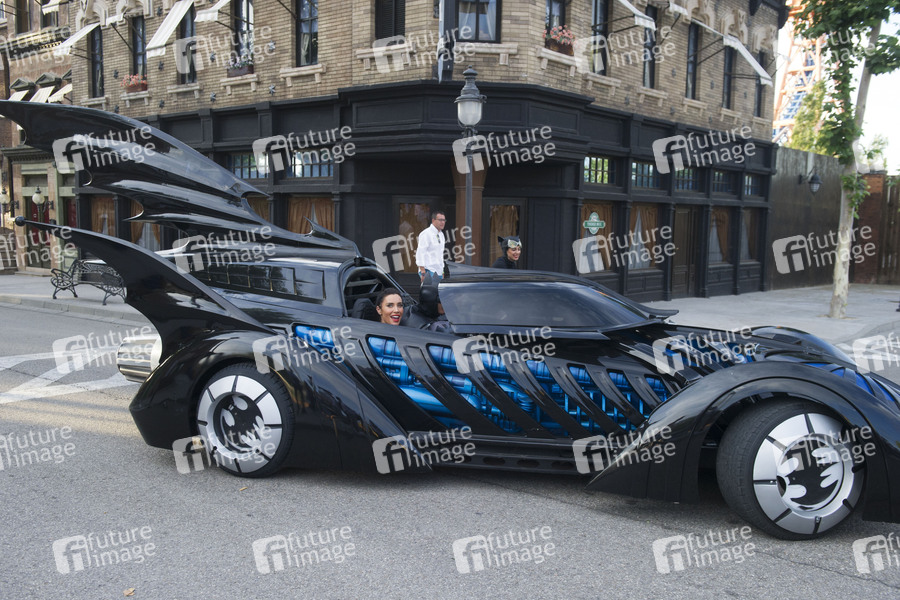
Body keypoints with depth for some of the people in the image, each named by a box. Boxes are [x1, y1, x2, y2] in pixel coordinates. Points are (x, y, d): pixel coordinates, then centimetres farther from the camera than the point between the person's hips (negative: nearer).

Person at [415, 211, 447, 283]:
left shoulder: (441, 234, 16)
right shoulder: (426, 234, -10)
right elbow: (420, 253, -15)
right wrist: (423, 272, -20)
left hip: (438, 272, 8)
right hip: (429, 271, -8)